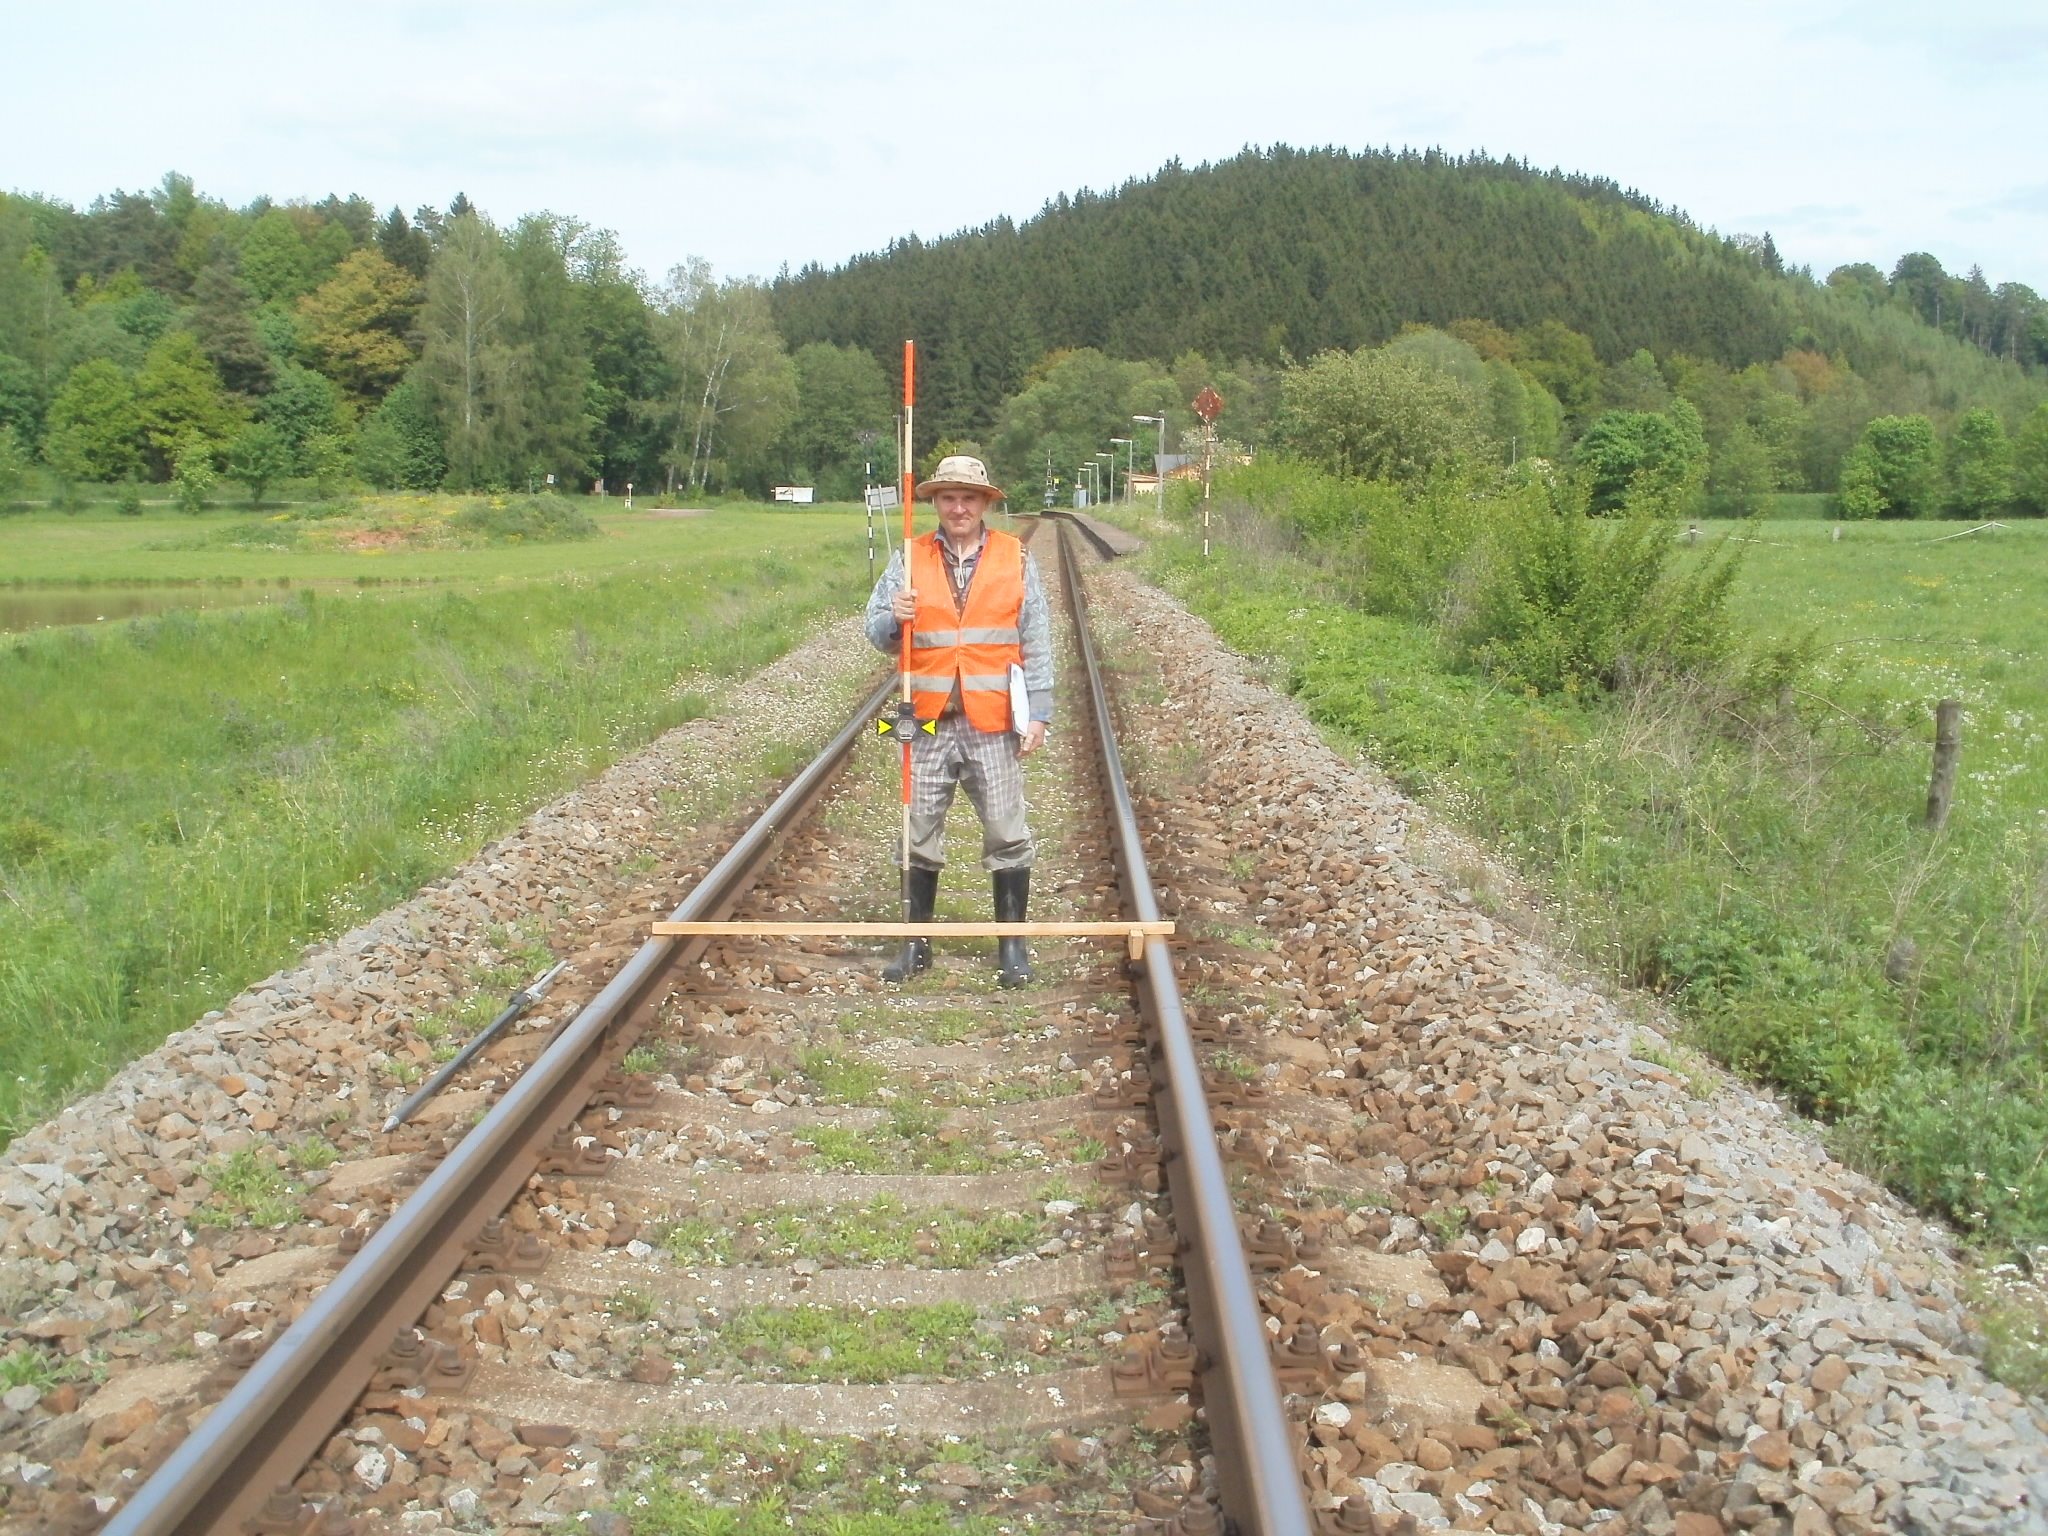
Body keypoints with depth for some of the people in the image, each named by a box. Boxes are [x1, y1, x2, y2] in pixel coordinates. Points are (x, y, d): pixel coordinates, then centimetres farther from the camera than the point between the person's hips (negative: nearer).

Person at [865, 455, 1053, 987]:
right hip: (928, 722, 1)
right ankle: (916, 942, 18)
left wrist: (1038, 714, -3)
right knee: (919, 834, 7)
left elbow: (1036, 644, 3)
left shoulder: (1016, 558, 4)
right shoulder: (909, 559, 6)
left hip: (993, 722, -1)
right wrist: (895, 619, -18)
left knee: (1007, 835, 2)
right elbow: (877, 632, 5)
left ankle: (1012, 943, 13)